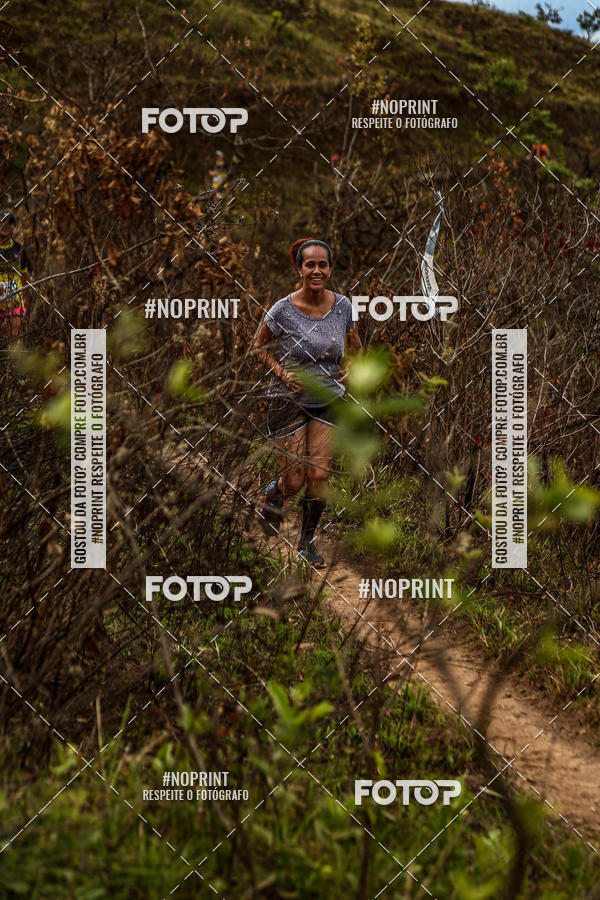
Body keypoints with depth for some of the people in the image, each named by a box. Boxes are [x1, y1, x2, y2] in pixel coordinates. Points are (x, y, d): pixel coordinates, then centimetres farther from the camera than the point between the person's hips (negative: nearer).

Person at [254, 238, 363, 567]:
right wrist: (282, 373, -14)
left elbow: (356, 346, 13)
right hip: (289, 401, -2)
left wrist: (352, 369, -6)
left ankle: (307, 542, 20)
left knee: (319, 476, -1)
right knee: (293, 483, -1)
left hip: (328, 401, 3)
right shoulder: (283, 310, -14)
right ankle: (274, 493, 38)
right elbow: (260, 346, 1)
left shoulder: (343, 305, -4)